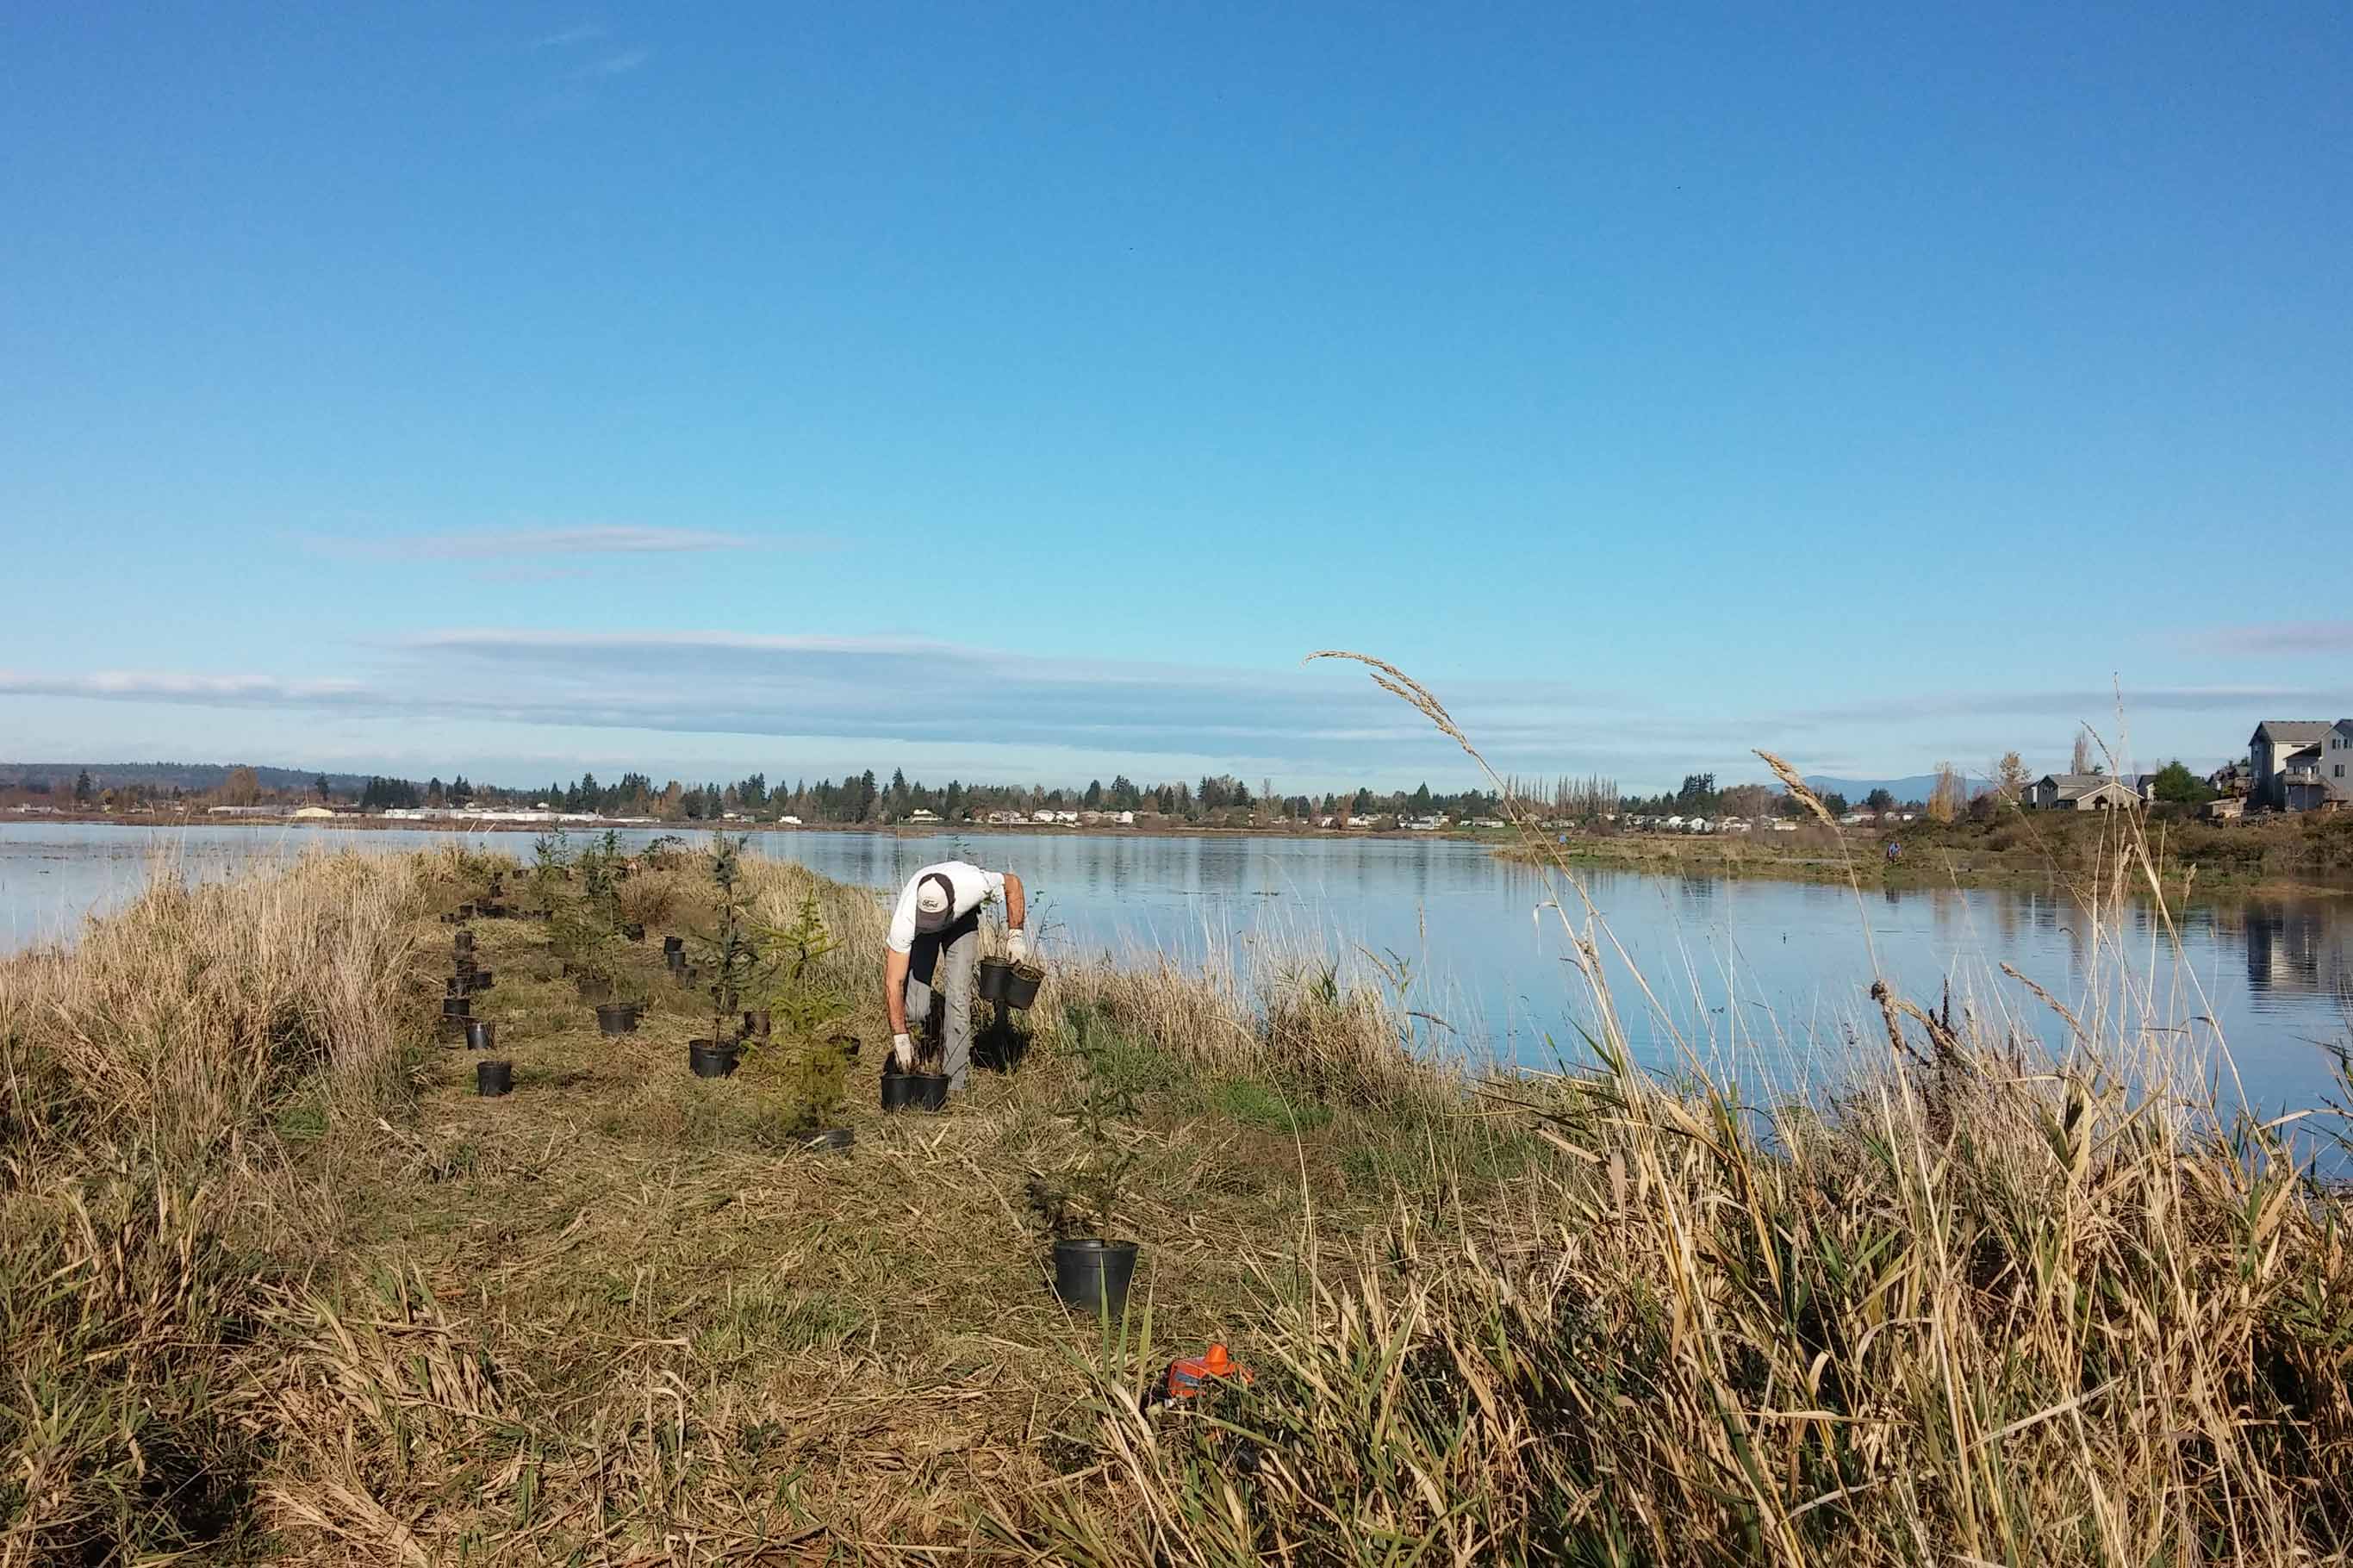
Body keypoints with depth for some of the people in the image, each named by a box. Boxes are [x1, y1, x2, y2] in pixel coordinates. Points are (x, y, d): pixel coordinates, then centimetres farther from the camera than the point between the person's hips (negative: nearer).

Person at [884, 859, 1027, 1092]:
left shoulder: (974, 884, -41)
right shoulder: (905, 919, -42)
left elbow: (1012, 883, -16)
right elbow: (894, 982, -34)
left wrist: (1015, 935, -17)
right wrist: (900, 1038, -34)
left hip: (962, 921, 0)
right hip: (920, 933, 0)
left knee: (958, 998, -16)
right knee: (915, 1009, -14)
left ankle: (954, 1083, -5)